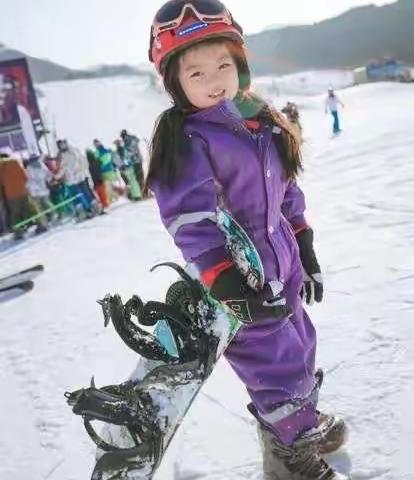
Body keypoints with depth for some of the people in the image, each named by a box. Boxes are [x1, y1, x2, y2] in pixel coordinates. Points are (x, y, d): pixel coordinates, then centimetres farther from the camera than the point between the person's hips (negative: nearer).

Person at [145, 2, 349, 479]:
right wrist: (226, 283, -29)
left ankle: (304, 420, 49)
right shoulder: (184, 141, -18)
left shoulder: (262, 122, 6)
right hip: (243, 282, -8)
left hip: (282, 264, 8)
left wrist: (305, 251, 15)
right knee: (273, 360, 2)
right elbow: (190, 220, -25)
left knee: (299, 345, 23)